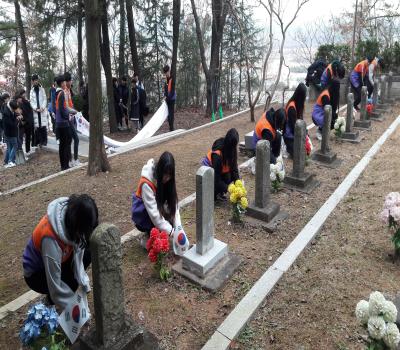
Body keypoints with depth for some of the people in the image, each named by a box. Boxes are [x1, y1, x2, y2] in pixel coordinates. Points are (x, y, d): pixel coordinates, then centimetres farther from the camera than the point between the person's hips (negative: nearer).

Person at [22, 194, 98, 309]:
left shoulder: (70, 215, -24)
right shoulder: (50, 238, -41)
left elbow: (77, 249, -14)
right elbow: (55, 285, -33)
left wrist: (84, 281, -21)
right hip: (36, 274, -6)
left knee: (89, 250, -14)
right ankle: (52, 299, 5)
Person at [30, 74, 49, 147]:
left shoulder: (42, 89, 10)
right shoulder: (32, 91, 13)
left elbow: (45, 99, 4)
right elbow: (31, 101, 8)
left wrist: (42, 108, -10)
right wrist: (36, 108, -8)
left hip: (43, 110, -1)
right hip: (35, 111, 1)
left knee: (43, 126, -9)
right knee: (37, 126, -3)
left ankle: (44, 141, -5)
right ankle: (38, 141, 0)